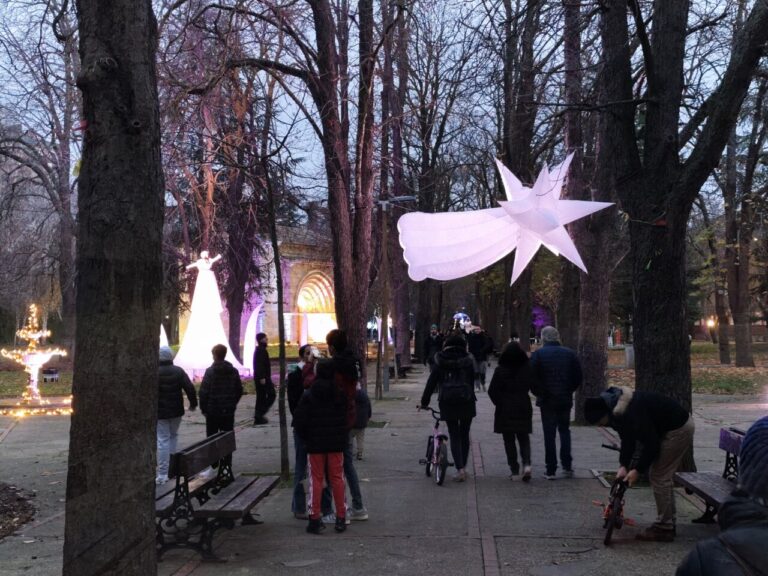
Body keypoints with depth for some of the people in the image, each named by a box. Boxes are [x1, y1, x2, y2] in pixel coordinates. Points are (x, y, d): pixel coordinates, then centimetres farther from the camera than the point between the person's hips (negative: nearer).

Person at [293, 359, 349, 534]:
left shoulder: (308, 395, -10)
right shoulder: (342, 393, -2)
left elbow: (299, 421, -10)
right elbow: (350, 417, 6)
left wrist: (307, 439, 3)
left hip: (315, 444, -2)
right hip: (337, 443, 2)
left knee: (316, 479, 5)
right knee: (337, 478, 10)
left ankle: (315, 519, 5)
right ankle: (341, 518, 12)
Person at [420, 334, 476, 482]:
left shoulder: (441, 362, 1)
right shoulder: (467, 361, 1)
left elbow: (432, 382, 3)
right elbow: (472, 382, 5)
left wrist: (424, 401, 10)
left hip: (447, 402, -1)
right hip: (466, 402, 1)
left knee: (454, 436, 4)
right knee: (464, 435, 15)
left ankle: (460, 469, -8)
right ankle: (463, 467, 19)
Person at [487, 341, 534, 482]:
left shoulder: (500, 370, -10)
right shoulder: (527, 369, -4)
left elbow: (492, 391, -8)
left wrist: (499, 403, 7)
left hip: (505, 410, -2)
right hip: (523, 408, 2)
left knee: (509, 440, 7)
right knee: (523, 438, 12)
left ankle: (514, 471, 6)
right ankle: (526, 464, -11)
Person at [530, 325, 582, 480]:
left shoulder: (538, 354, -7)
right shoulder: (569, 354, 1)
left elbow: (531, 378, -11)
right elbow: (578, 377, 3)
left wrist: (538, 393, 3)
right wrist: (569, 390, 14)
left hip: (546, 400, -2)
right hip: (565, 399, 2)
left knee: (549, 434, 3)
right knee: (564, 431, 17)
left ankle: (551, 470, 4)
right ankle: (567, 465, 11)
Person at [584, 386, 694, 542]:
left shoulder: (631, 413, -31)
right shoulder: (618, 411, 0)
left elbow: (651, 444, -26)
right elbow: (627, 439, 7)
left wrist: (637, 469, -18)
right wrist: (624, 465, -4)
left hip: (678, 429, -10)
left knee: (660, 477, -5)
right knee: (663, 476, 15)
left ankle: (663, 528, 1)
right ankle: (668, 523, 22)